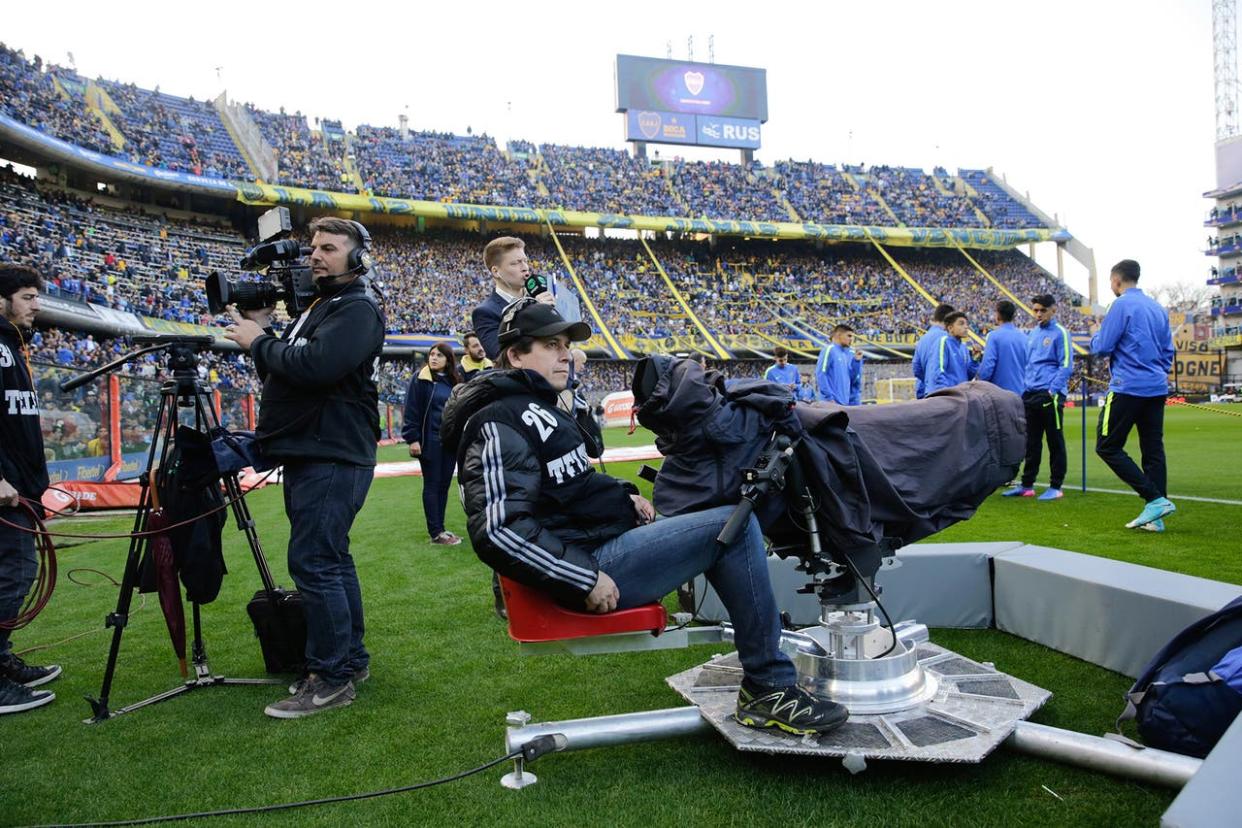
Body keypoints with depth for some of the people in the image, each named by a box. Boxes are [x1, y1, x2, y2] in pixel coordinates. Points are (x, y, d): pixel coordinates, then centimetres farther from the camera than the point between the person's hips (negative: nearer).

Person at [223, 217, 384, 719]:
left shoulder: (359, 310, -10)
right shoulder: (316, 308, 21)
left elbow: (315, 367, -26)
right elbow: (282, 372, 20)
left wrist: (259, 342, -10)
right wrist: (262, 330, 6)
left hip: (333, 457, -10)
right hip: (306, 454, 10)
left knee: (314, 564, -10)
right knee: (332, 560, 14)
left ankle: (332, 678, -1)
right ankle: (350, 660, 25)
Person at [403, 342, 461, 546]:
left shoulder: (454, 382, 9)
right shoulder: (420, 379, -6)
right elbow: (411, 410, -8)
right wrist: (412, 438, -14)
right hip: (429, 441, -5)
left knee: (444, 484, 9)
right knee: (432, 485, 0)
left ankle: (439, 528, 18)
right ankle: (436, 533, 4)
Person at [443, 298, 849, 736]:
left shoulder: (534, 406, 17)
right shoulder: (499, 423, -15)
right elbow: (498, 532, -25)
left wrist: (623, 495, 12)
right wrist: (585, 580, -24)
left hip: (605, 538, 11)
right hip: (592, 564, -11)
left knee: (725, 526, 21)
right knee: (735, 525, -13)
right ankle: (770, 689, -6)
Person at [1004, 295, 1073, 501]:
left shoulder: (1060, 333, -5)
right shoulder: (1032, 333, 16)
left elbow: (1066, 365, -9)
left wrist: (1052, 390, -16)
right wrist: (1025, 387, 12)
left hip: (1051, 395, -7)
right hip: (1030, 395, 7)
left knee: (1055, 442, 1)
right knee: (1031, 442, 10)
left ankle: (1056, 487, 7)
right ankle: (1027, 484, 15)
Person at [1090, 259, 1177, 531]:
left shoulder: (1122, 305, -8)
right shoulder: (1158, 308, 15)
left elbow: (1101, 347, -10)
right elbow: (1168, 351, 19)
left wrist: (1097, 335, 11)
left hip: (1128, 388, -8)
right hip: (1157, 389, 8)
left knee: (1107, 447, -1)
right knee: (1153, 450, 8)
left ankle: (1156, 499, -10)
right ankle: (1154, 517, 8)